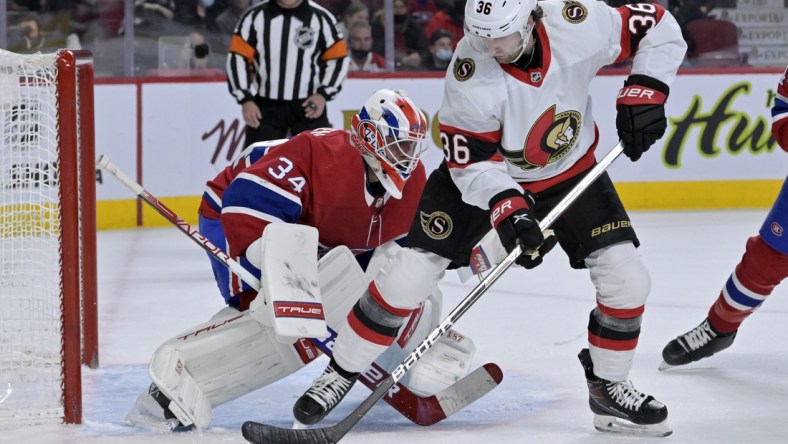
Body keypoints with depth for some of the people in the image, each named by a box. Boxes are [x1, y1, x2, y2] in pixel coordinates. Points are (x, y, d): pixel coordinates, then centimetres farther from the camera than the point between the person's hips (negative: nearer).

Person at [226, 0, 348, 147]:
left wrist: (323, 94, -10)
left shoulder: (321, 18, -4)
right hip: (266, 107, 0)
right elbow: (237, 58, -2)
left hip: (308, 106, 0)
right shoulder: (255, 16, -3)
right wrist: (245, 99, -9)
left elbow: (338, 59, 2)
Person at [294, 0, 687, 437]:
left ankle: (608, 388, 12)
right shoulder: (470, 75, -32)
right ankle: (341, 372, 7)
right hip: (482, 171, -2)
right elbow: (470, 160, -24)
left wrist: (644, 91, -24)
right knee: (410, 273, -12)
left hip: (570, 170, 3)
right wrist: (505, 206, -40)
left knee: (626, 277, -9)